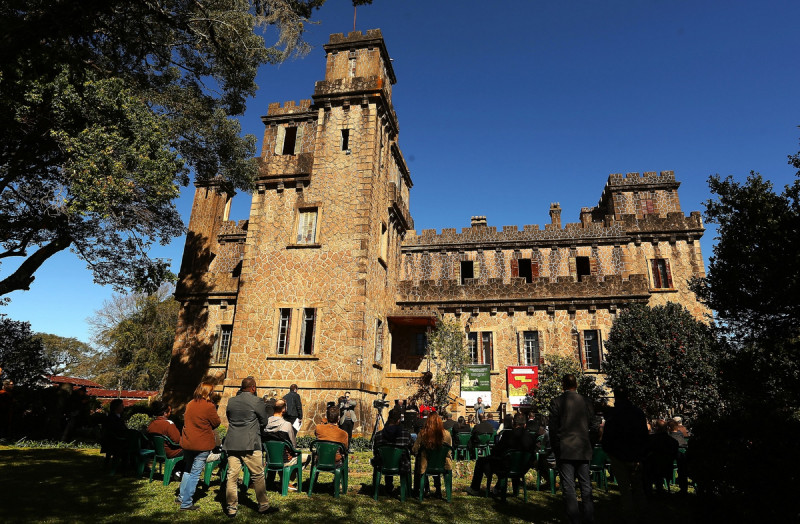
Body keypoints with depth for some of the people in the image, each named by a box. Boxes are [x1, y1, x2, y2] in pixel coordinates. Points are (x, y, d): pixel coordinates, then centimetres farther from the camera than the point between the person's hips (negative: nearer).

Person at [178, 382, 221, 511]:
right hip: (202, 444, -7)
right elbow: (216, 423, -6)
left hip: (187, 443, 7)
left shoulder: (190, 404, 4)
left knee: (187, 470, 22)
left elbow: (187, 420, 17)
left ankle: (182, 497, 30)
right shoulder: (209, 406, -16)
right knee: (195, 473, 2)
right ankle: (186, 503, 6)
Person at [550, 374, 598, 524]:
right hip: (583, 450, 4)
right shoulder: (586, 402, 4)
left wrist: (555, 449, 4)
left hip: (565, 450, -4)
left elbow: (553, 428, -6)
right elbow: (593, 427, 8)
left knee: (568, 487, 1)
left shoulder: (556, 402, -7)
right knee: (586, 486, 13)